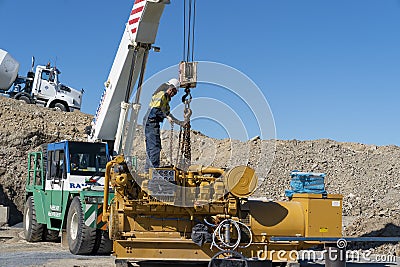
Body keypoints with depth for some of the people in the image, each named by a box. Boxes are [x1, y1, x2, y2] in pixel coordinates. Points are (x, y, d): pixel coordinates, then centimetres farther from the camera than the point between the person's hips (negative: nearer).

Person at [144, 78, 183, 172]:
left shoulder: (166, 97, 22)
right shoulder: (161, 94, -9)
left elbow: (167, 112, 26)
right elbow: (156, 109, -20)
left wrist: (179, 122, 23)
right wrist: (167, 117, -20)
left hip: (154, 123, 11)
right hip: (151, 122, -11)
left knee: (151, 147, 12)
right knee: (155, 146, -14)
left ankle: (148, 169, 15)